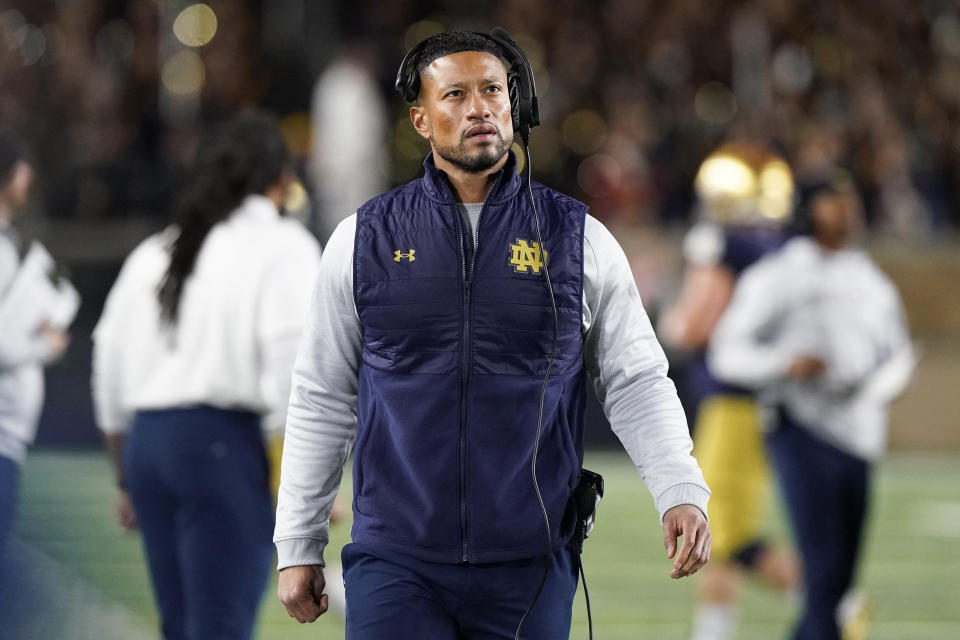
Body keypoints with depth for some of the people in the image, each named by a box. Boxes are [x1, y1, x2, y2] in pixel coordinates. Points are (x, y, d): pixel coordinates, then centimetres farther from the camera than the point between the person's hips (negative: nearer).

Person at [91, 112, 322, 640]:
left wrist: (127, 480, 27)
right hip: (225, 442, -6)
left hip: (145, 441, 6)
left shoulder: (153, 254, 19)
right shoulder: (283, 246, 0)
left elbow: (110, 375, 19)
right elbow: (292, 371, -11)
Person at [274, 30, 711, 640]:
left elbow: (637, 382, 5)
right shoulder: (365, 239, 5)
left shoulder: (579, 240, 5)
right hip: (395, 563, 0)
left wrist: (682, 495, -11)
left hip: (530, 569, 0)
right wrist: (298, 548, 8)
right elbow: (321, 400, 9)